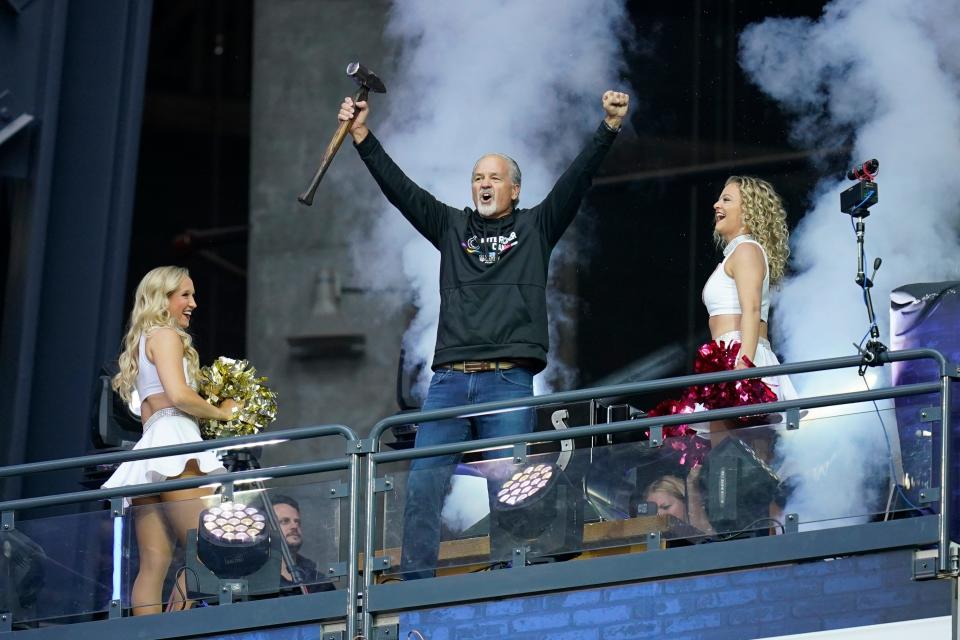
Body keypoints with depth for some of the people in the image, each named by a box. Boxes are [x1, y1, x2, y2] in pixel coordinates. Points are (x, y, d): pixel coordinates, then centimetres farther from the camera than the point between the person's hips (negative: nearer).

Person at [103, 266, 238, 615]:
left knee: (155, 561, -2)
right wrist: (222, 412, 1)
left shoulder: (142, 341, 28)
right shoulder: (165, 335, 2)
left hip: (148, 443, 9)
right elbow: (178, 395, -12)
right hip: (173, 439, -9)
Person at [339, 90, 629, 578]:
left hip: (509, 380, -3)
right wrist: (362, 138, 7)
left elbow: (577, 178, 3)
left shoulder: (536, 228, 12)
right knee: (423, 486, -5)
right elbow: (399, 188, 14)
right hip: (449, 379, 3)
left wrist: (609, 127, -7)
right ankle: (414, 583, -5)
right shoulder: (452, 227, 18)